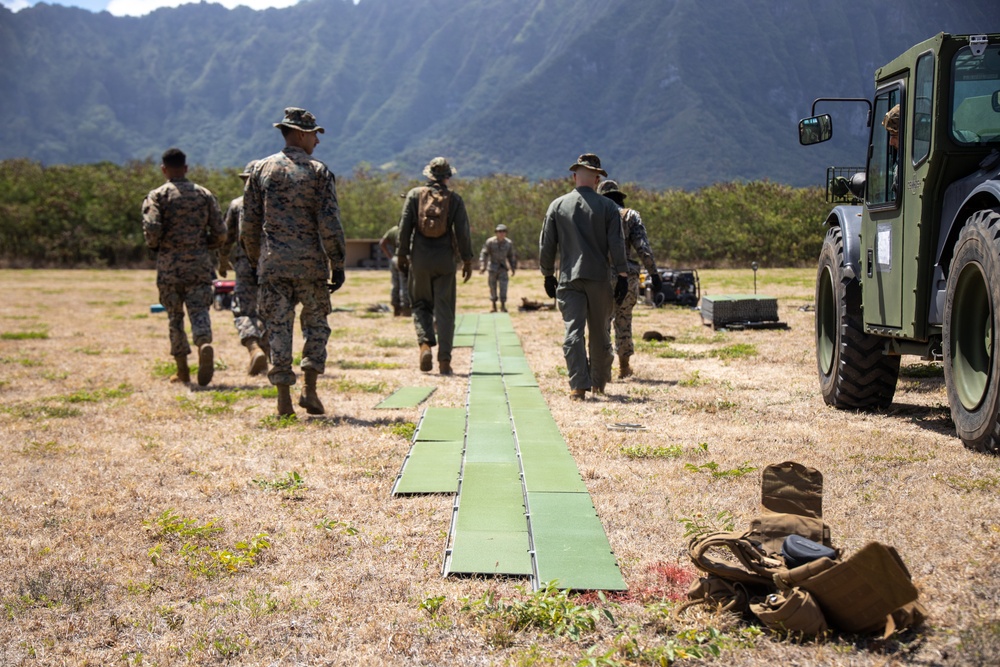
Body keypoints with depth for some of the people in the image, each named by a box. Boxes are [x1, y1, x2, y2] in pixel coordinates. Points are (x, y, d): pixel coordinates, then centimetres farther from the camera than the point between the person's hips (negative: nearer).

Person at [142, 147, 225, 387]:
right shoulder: (204, 194, 7)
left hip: (169, 265, -1)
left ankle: (182, 370, 15)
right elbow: (220, 234, 3)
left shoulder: (157, 196, 0)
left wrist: (155, 246, 6)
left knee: (174, 317, 11)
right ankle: (205, 345, -34)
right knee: (199, 311, -3)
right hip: (200, 264, 1)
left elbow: (151, 229, -14)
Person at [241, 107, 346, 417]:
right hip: (310, 263, -2)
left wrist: (255, 259, 19)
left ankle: (284, 399, 2)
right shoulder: (319, 171, -3)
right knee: (316, 323, 13)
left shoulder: (261, 170, 6)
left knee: (278, 327, 5)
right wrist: (338, 264, -3)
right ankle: (310, 390, 5)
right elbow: (330, 224, -9)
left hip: (272, 263, 2)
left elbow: (249, 223, 8)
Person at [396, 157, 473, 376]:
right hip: (445, 260, 0)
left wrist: (401, 253, 6)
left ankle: (425, 345, -10)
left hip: (420, 259, 0)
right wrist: (467, 260, 5)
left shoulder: (414, 194, 2)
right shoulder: (454, 199, 2)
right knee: (444, 309, 3)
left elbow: (405, 226, -1)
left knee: (421, 305, 13)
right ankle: (444, 361, 0)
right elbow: (462, 232, -1)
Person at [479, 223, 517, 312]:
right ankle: (494, 306, 15)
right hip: (492, 267, -1)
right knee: (493, 287, 4)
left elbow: (511, 256, 10)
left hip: (503, 268, 1)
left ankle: (503, 306, -7)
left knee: (503, 286, -10)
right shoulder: (490, 242, -10)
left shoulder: (508, 243, -2)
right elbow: (484, 254, -8)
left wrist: (513, 268, 13)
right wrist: (482, 266, -17)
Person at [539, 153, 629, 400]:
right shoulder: (607, 206, -1)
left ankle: (578, 386, -13)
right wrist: (622, 276, 1)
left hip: (569, 278, 0)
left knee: (573, 331, -4)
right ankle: (599, 382, 25)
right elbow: (617, 245, -4)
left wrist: (548, 275, 14)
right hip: (600, 278, 0)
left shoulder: (557, 206, 2)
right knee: (600, 333, 13)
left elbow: (546, 245, 5)